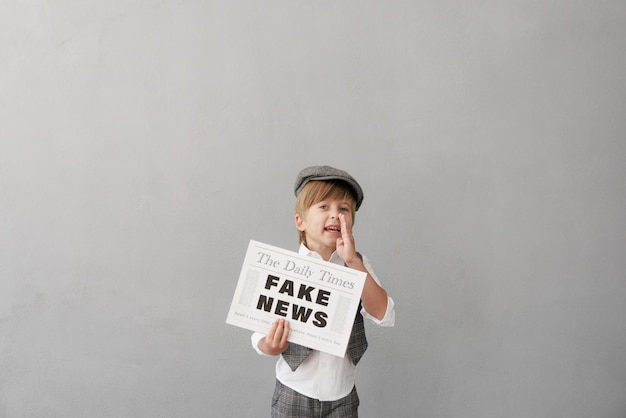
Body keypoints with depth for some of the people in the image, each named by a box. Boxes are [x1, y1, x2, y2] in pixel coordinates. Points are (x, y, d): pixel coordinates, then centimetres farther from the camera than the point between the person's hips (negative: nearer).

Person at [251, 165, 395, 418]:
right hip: (294, 397, -2)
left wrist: (353, 262, -23)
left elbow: (384, 316, -15)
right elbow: (261, 335, -6)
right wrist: (270, 346, -28)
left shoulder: (357, 265, -2)